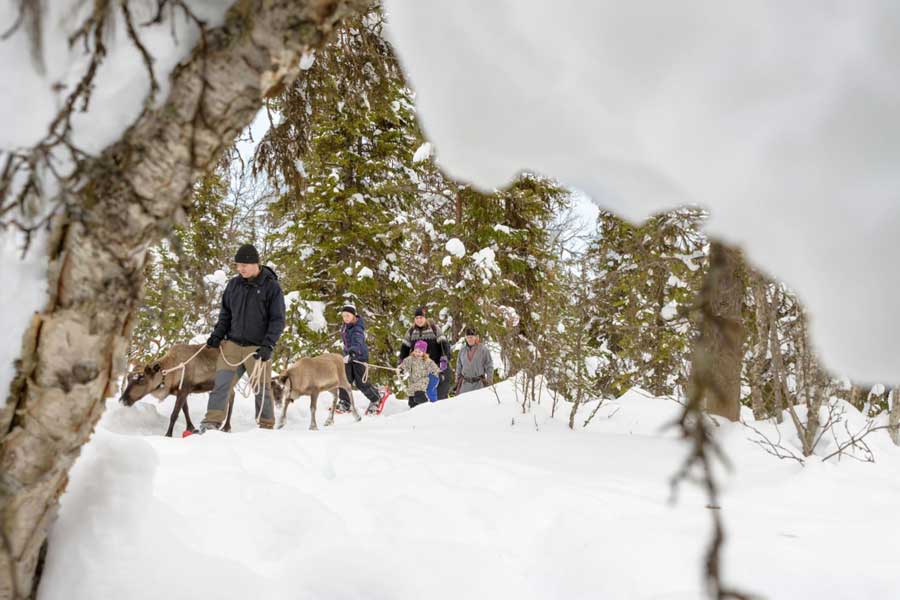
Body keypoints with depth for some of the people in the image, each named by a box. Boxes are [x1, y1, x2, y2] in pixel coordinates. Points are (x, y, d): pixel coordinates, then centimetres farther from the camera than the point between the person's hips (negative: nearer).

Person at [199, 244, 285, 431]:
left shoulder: (271, 286, -6)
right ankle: (212, 422, -5)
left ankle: (267, 426, 18)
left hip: (257, 348, -3)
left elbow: (278, 320, -7)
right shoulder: (234, 284, 8)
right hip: (232, 344, 4)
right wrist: (217, 334, 5)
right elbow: (225, 312, 18)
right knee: (220, 383, -8)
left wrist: (268, 345, -16)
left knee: (262, 388, 5)